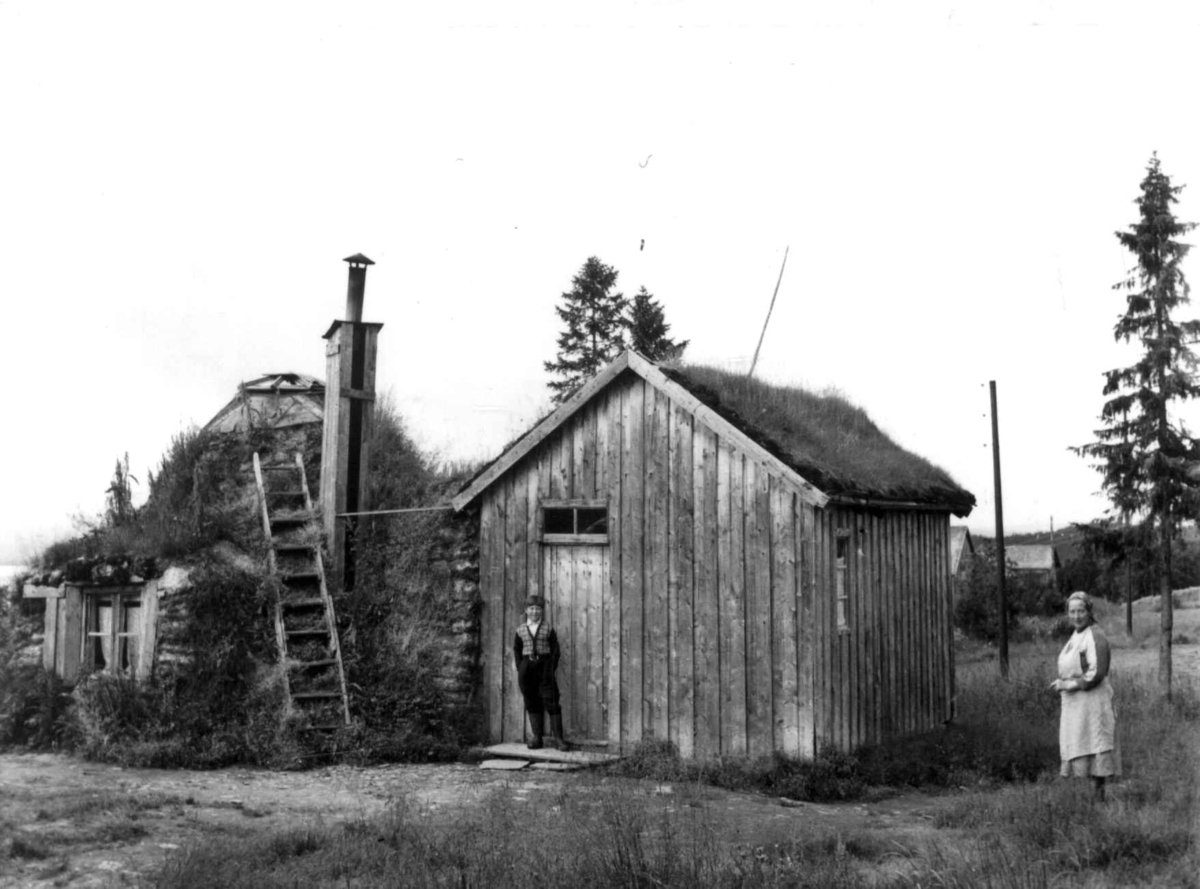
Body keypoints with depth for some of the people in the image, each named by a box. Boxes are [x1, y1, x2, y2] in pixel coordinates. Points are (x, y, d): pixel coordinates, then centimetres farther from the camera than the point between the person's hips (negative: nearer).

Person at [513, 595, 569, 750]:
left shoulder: (548, 628, 3)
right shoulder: (521, 630, 8)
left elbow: (555, 650, 3)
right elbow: (516, 650, 12)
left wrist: (551, 668, -5)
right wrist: (520, 668, 2)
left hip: (544, 666, -2)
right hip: (527, 667, 2)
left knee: (551, 701, -7)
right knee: (532, 703, 5)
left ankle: (557, 737, -5)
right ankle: (536, 737, 10)